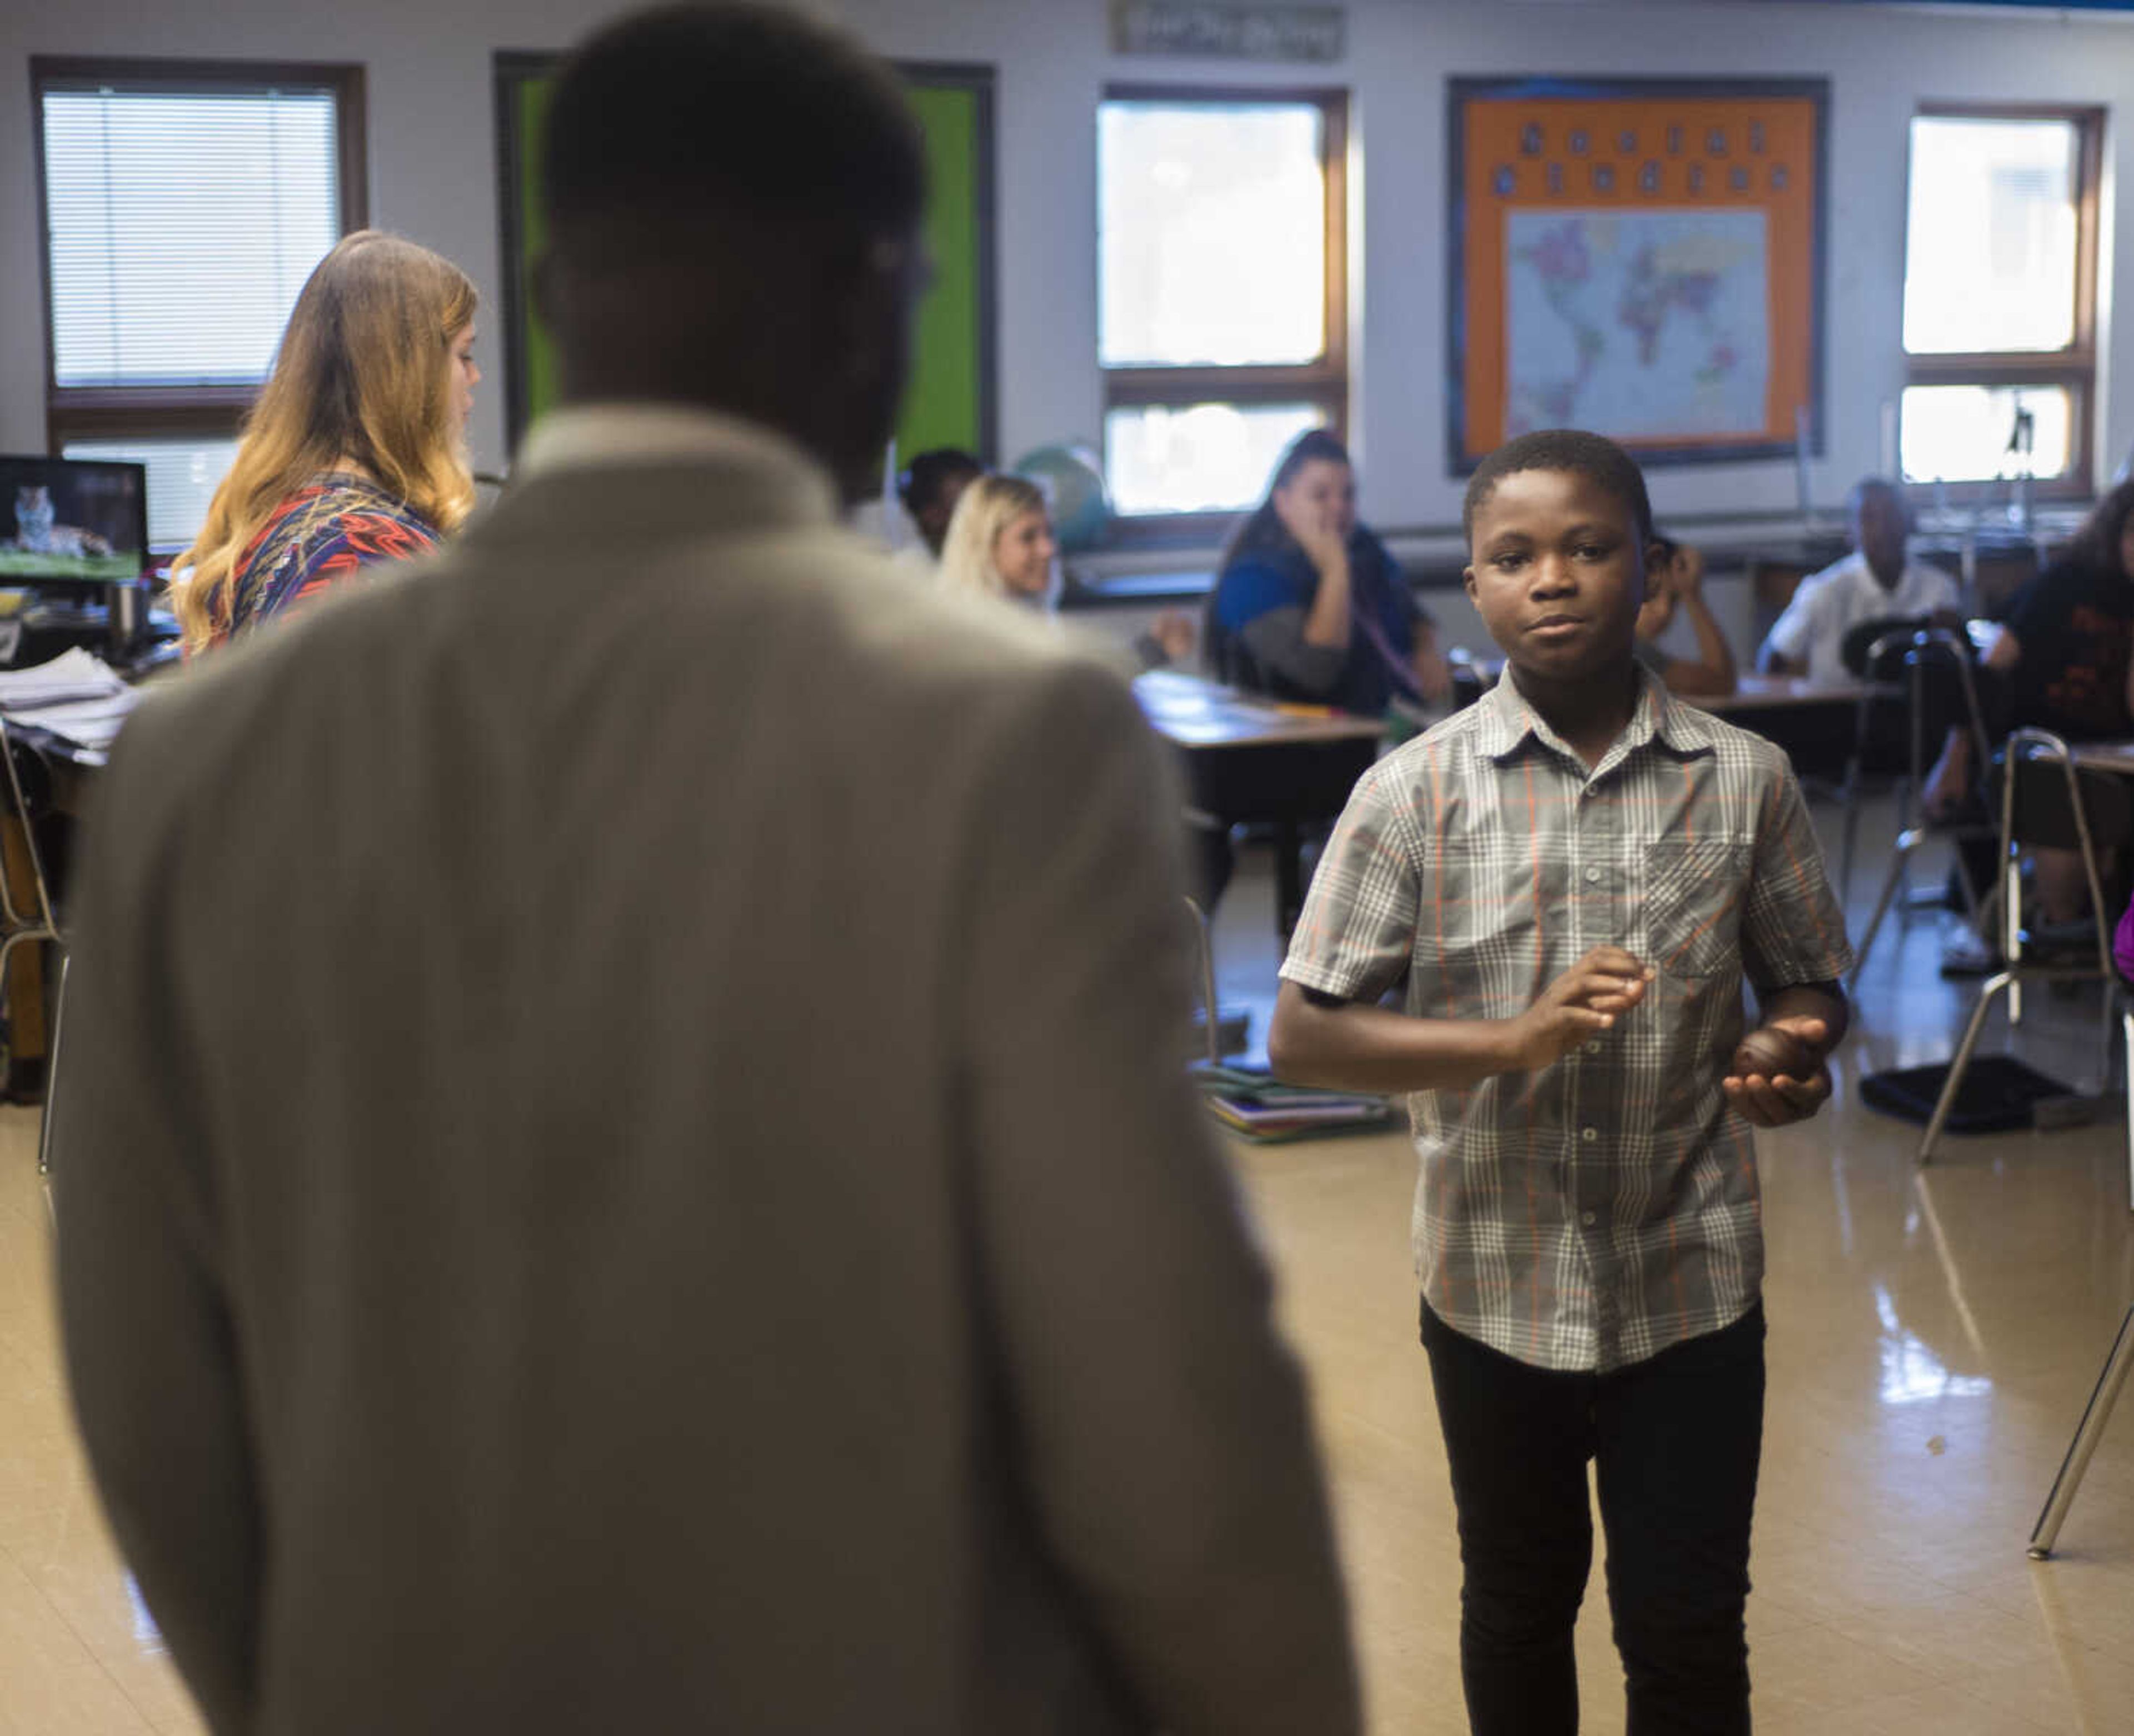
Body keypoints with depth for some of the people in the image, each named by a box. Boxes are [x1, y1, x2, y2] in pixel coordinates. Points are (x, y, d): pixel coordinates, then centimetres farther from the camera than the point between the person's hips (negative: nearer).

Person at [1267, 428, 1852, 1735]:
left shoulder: (1745, 782, -4)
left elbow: (1812, 984, 8)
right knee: (1518, 1611, 19)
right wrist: (1514, 1039, -24)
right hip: (1495, 1289, 0)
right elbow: (1300, 1035, -9)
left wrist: (1790, 1054, -16)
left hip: (1692, 1289, 0)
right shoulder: (1413, 792, -8)